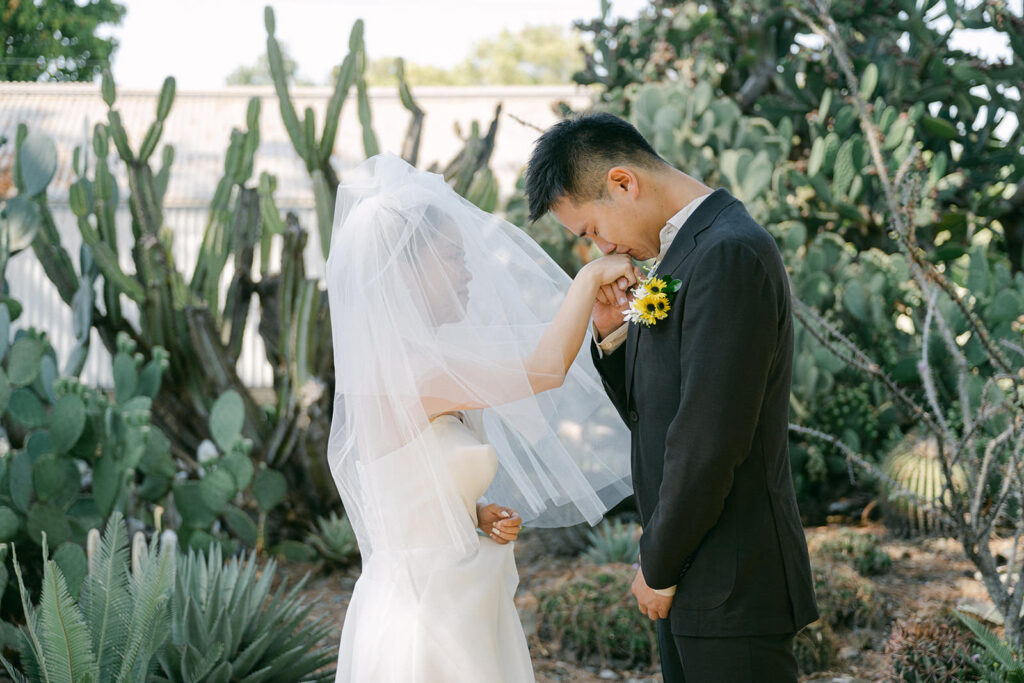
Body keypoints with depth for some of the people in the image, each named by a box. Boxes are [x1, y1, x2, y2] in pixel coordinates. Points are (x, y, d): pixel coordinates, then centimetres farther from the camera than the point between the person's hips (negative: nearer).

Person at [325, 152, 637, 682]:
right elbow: (544, 370, -26)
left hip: (463, 612, 9)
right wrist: (590, 277, -14)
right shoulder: (395, 371, -21)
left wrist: (480, 515, 0)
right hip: (424, 623, -9)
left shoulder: (425, 362, 9)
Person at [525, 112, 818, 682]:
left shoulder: (730, 255, -18)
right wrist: (614, 335, 0)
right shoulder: (686, 250, 13)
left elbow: (709, 440, -22)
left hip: (733, 587, -9)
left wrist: (659, 568, -11)